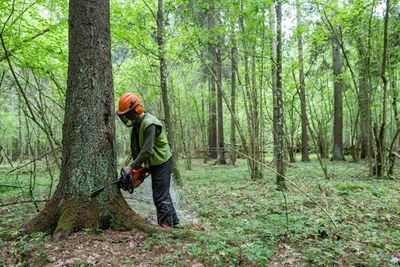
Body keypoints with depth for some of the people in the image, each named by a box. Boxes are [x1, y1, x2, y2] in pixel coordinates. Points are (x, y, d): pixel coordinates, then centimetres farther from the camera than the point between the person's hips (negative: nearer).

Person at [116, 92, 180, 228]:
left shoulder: (150, 124, -26)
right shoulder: (137, 123, 4)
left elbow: (147, 151, -29)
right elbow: (136, 147, 7)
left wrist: (131, 167, -24)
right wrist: (137, 165, -1)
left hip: (162, 163, -10)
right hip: (155, 163, 10)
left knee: (160, 196, -5)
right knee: (163, 193, 17)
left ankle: (166, 224, 5)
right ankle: (173, 221, 29)